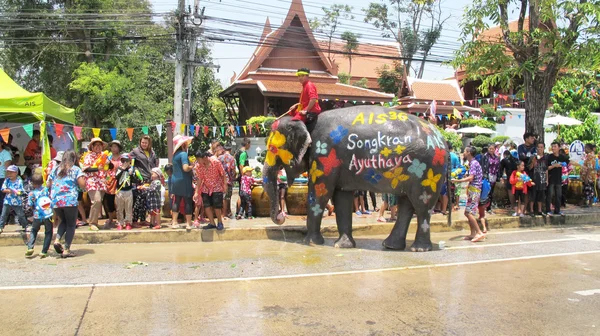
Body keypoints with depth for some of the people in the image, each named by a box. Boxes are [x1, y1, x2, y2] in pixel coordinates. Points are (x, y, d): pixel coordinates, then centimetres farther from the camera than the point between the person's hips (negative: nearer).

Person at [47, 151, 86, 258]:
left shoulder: (55, 170, 15)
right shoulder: (76, 169, 2)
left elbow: (48, 184, 16)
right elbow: (83, 185, -5)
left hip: (55, 201, 5)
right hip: (70, 201, -4)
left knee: (64, 221, 24)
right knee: (71, 225, 6)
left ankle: (57, 240, 1)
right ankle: (66, 250, -1)